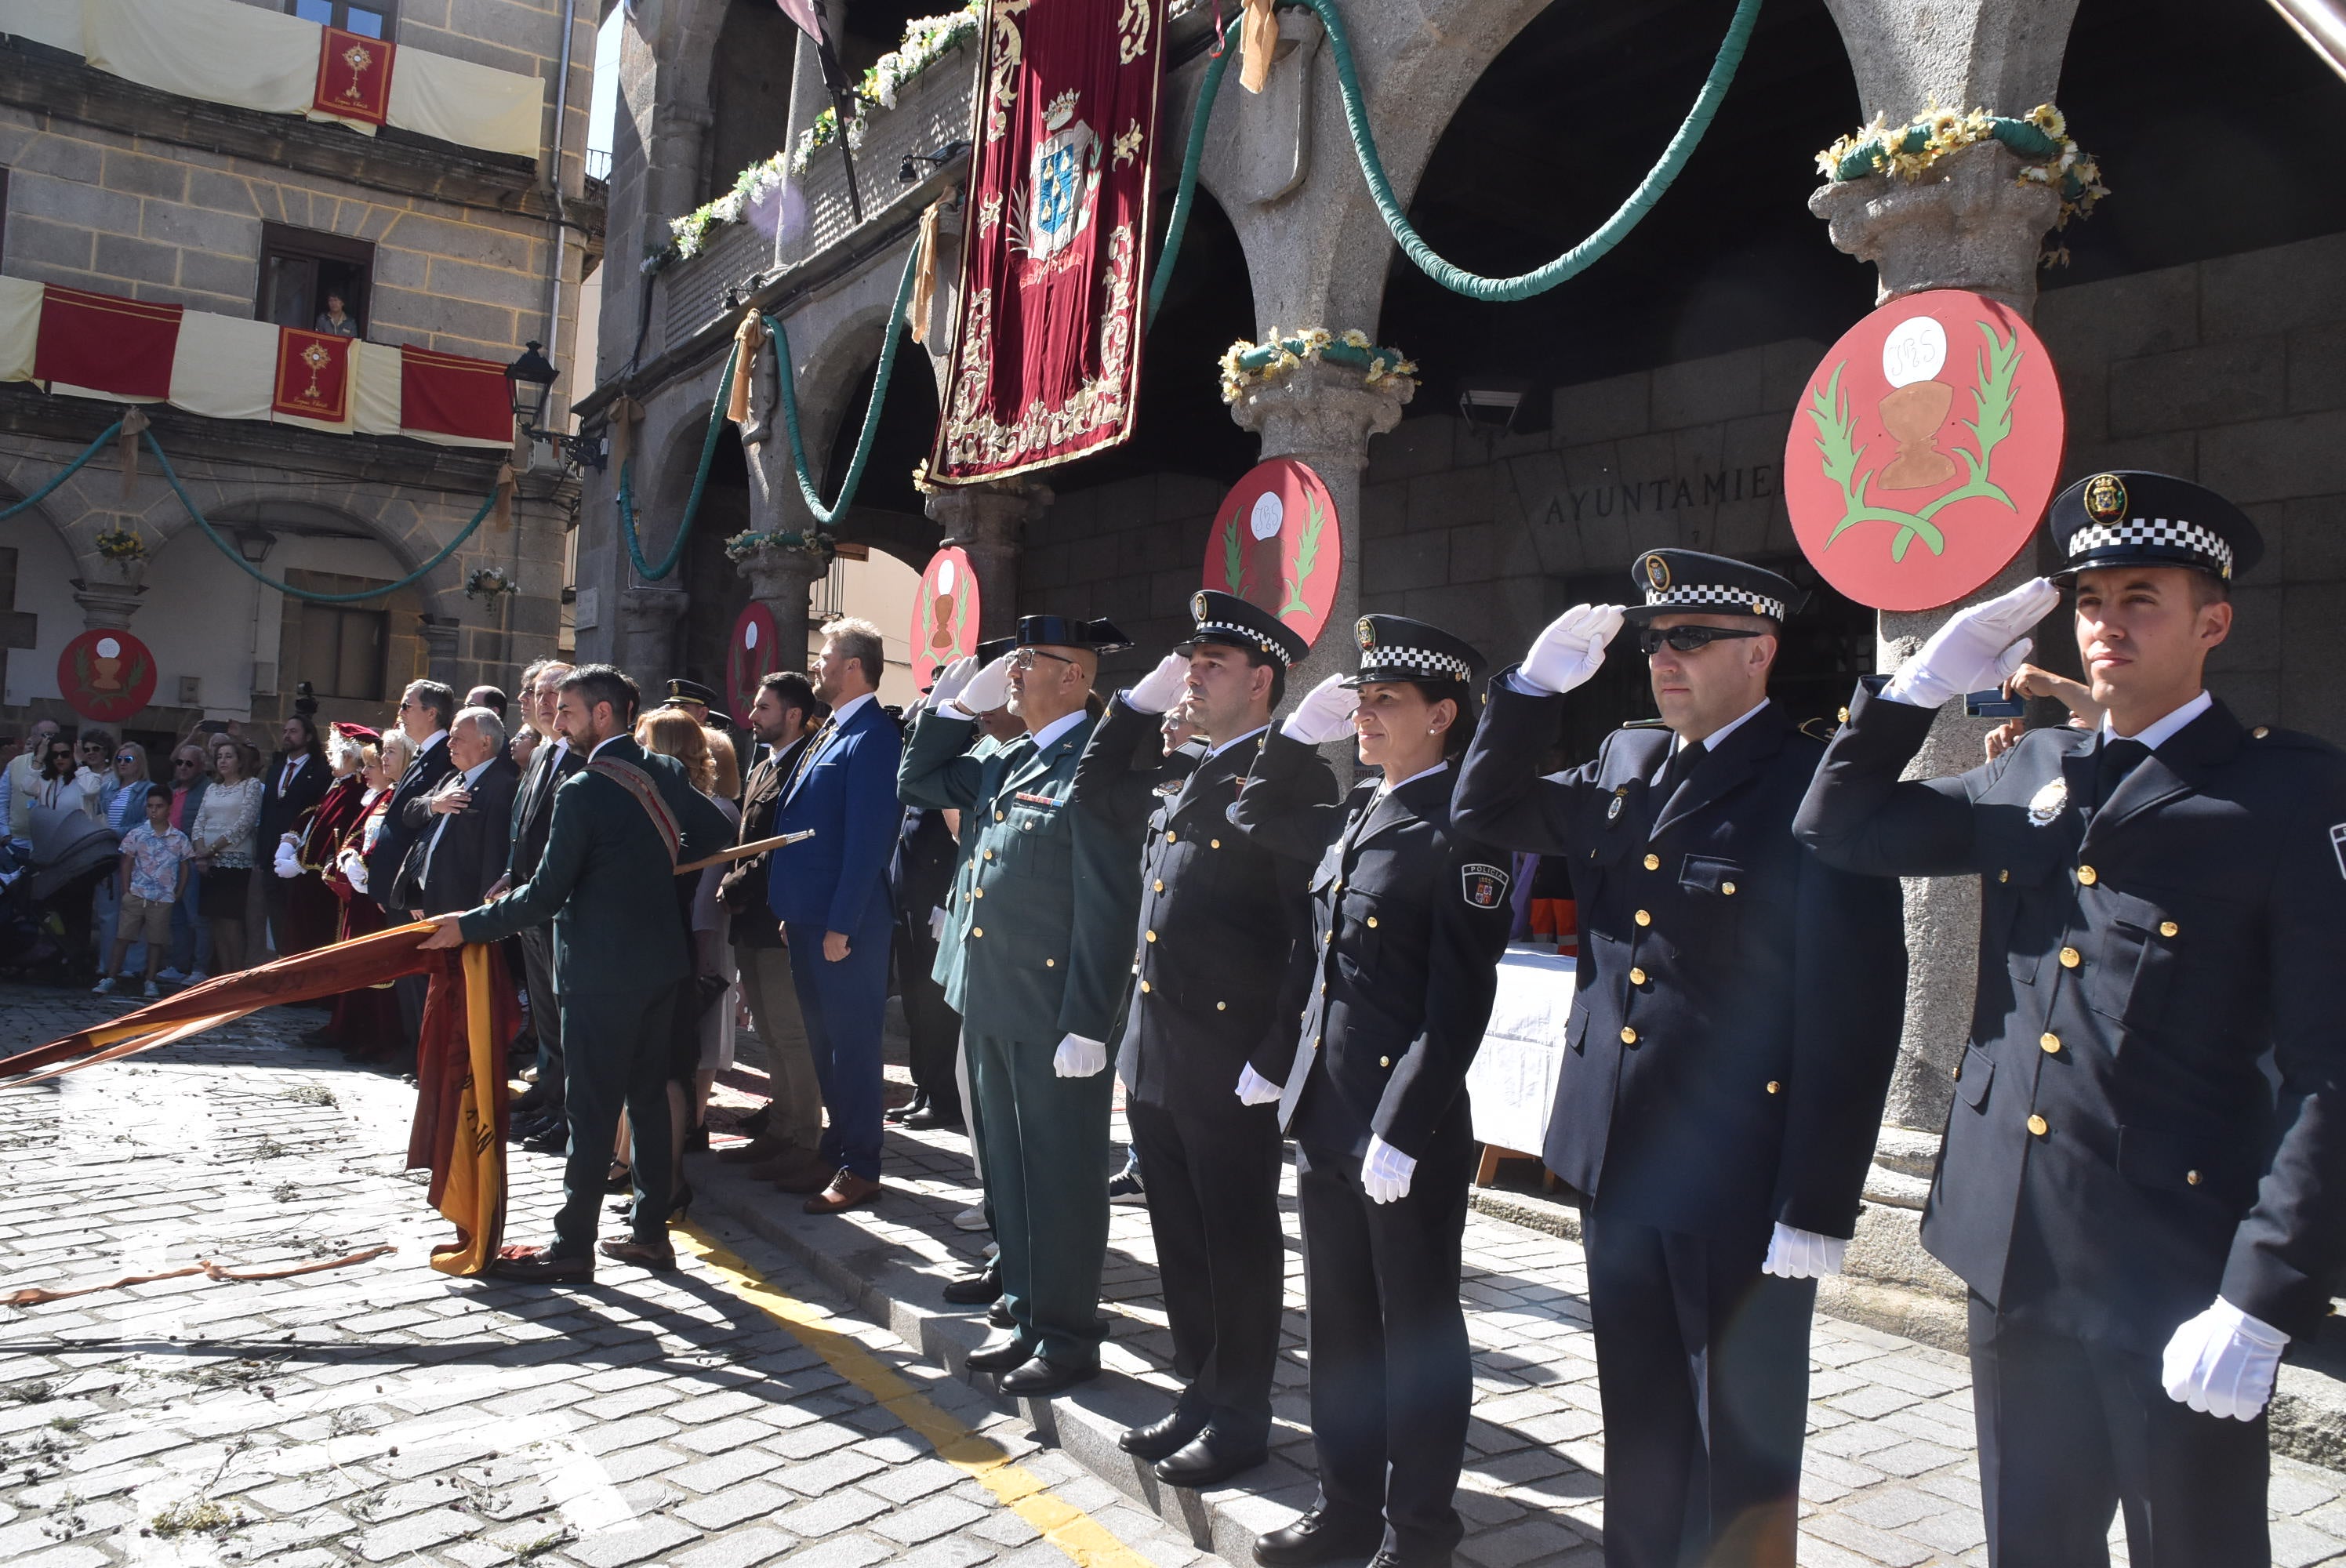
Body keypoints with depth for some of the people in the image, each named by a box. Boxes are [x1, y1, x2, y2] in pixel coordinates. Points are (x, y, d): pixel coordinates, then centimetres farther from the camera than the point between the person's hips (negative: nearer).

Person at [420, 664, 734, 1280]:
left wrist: (468, 926, -7)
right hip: (661, 963, 7)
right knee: (649, 1096, 14)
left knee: (591, 1109, 0)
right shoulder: (666, 773, 5)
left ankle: (573, 1246, 8)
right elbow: (715, 831, 15)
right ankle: (651, 1232, 21)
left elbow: (546, 893, -16)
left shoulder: (583, 790, -16)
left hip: (602, 974, -7)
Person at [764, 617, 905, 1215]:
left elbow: (868, 839, -21)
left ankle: (859, 1168, 10)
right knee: (822, 1038, 18)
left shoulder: (871, 738, -16)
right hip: (808, 916, 10)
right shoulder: (830, 732, 13)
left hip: (844, 923, -10)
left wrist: (841, 925, -21)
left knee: (851, 1040, 0)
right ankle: (837, 1145, 31)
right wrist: (791, 911, 15)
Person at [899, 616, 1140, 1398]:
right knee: (1008, 1167, 18)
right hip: (989, 1005, 9)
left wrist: (1086, 1026, -21)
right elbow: (918, 784, 24)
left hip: (1054, 1014, -9)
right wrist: (956, 706, 11)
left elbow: (1107, 908, -19)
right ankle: (1026, 1314, 32)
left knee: (1061, 1176, 4)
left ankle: (1068, 1338, 18)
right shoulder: (1003, 761, 11)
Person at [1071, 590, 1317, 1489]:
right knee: (1181, 1240, 17)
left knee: (1238, 1244, 7)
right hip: (1152, 1050, 8)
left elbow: (1312, 926, -16)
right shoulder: (1181, 771, 14)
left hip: (1230, 1058, -8)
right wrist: (1138, 701, 16)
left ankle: (1239, 1418, 21)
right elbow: (1091, 799, 28)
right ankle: (1200, 1392, 32)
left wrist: (1283, 1052, -18)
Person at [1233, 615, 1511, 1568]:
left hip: (1409, 1131, -8)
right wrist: (1299, 731, 12)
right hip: (1323, 1115, 8)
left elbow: (1459, 1000, -19)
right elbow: (1258, 820, 26)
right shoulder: (1355, 815, 10)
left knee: (1416, 1335, 9)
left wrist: (1402, 1133, -21)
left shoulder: (1460, 830, -15)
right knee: (1336, 1326, 18)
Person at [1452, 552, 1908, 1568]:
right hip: (1616, 1160, 6)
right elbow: (1484, 814, 14)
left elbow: (1856, 1013, -15)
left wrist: (1816, 1208, -16)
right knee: (1639, 1425, 20)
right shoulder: (1624, 763, 8)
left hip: (1741, 1182, -6)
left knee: (1742, 1445, 10)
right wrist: (1534, 686, 0)